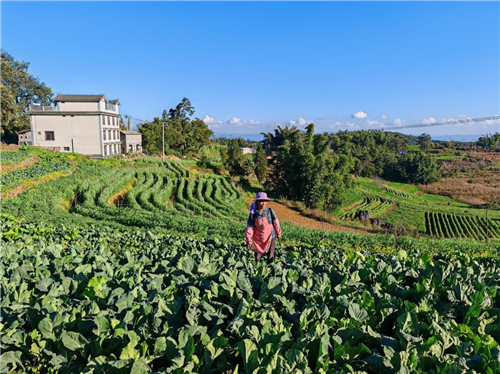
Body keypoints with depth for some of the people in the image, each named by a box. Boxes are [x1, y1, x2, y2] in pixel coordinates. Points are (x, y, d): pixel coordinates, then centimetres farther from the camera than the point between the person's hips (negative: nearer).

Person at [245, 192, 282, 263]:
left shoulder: (270, 211, -11)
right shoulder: (253, 214, -9)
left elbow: (276, 222, 2)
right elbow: (249, 227, -6)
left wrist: (278, 233, 12)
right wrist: (248, 240, -8)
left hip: (270, 238, 0)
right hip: (258, 240, 0)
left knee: (270, 259, 4)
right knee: (257, 259, 8)